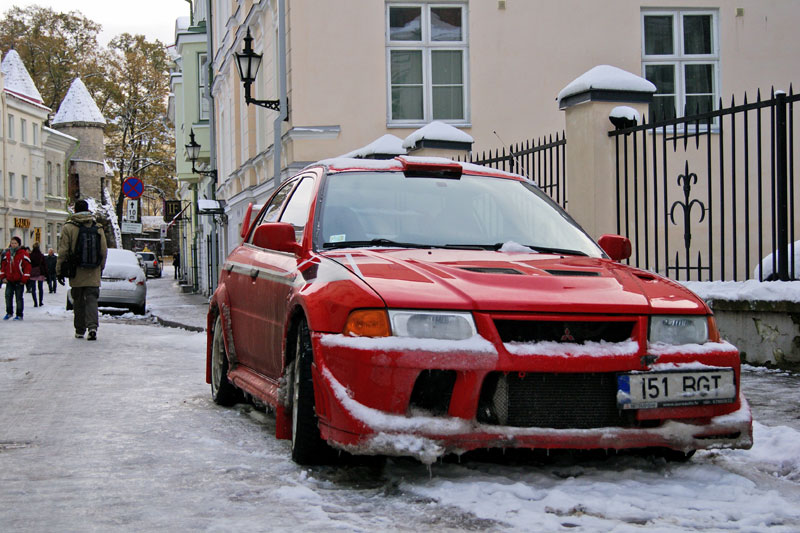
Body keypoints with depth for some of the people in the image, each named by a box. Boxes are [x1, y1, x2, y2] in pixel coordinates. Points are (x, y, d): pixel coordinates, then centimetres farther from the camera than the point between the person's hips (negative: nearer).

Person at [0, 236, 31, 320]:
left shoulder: (23, 254, -6)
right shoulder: (7, 254, 9)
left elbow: (27, 266, -8)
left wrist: (24, 279, -11)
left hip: (19, 281, -4)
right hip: (9, 280, 4)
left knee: (19, 298, 1)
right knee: (8, 296, 3)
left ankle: (19, 315, 8)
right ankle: (9, 313, 18)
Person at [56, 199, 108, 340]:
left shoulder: (68, 227, -4)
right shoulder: (97, 228, 4)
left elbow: (63, 252, -5)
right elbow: (104, 251, 7)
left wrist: (59, 270, 2)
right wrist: (100, 268, 19)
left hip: (76, 272, -1)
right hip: (93, 273, 1)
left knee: (78, 302, 10)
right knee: (91, 299, 0)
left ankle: (80, 330, 17)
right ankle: (92, 326, -20)